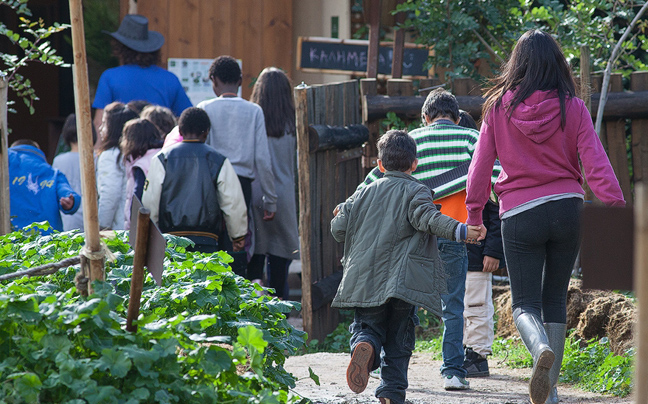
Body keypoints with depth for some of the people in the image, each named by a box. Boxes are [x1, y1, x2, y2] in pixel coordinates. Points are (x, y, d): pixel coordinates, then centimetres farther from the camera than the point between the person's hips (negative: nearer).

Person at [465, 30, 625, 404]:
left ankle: (541, 348, -30)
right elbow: (595, 161, -9)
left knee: (525, 303, 4)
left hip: (519, 214, -1)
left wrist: (474, 211, 14)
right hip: (566, 209, 1)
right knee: (555, 299, 15)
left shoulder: (499, 107, -1)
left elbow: (481, 163, 3)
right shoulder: (573, 108, -2)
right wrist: (616, 205, -11)